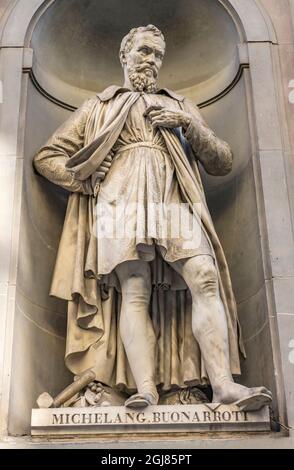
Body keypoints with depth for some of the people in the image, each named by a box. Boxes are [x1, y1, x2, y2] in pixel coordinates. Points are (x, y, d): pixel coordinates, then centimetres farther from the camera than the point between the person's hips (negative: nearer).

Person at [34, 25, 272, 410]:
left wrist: (189, 127, 4)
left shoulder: (180, 106, 29)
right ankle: (145, 388, -24)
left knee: (206, 279, -20)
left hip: (173, 204, 1)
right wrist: (86, 181, 4)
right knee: (133, 292, -18)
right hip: (122, 203, -1)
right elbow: (47, 157, 22)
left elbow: (223, 163, 21)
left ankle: (224, 384, -24)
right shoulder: (98, 107, 26)